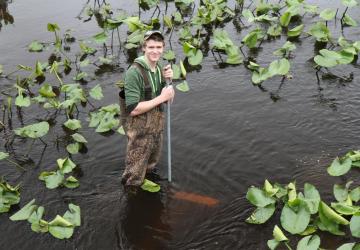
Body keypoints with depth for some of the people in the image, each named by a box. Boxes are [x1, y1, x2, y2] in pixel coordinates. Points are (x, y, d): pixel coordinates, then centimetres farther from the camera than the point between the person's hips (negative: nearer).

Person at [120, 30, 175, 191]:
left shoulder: (159, 68, 0)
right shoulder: (134, 72, -24)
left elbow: (168, 99, 6)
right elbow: (133, 109, -26)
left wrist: (168, 80, -13)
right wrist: (161, 98, -24)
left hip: (157, 126, 7)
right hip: (139, 130, -7)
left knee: (150, 166, 28)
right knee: (134, 176, 9)